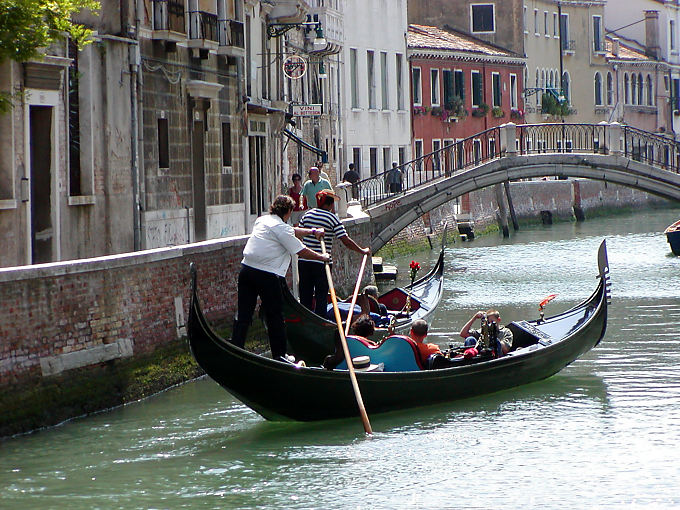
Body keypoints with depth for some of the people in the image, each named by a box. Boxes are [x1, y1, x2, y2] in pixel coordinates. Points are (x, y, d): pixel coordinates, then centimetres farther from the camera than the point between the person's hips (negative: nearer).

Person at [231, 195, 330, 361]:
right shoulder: (281, 228, -11)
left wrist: (311, 231, 35)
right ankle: (279, 355, 11)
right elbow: (302, 252, -7)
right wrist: (322, 258, 8)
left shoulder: (262, 220, 15)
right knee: (275, 316, 5)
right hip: (267, 276, -7)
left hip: (246, 271, 7)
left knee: (243, 313, 8)